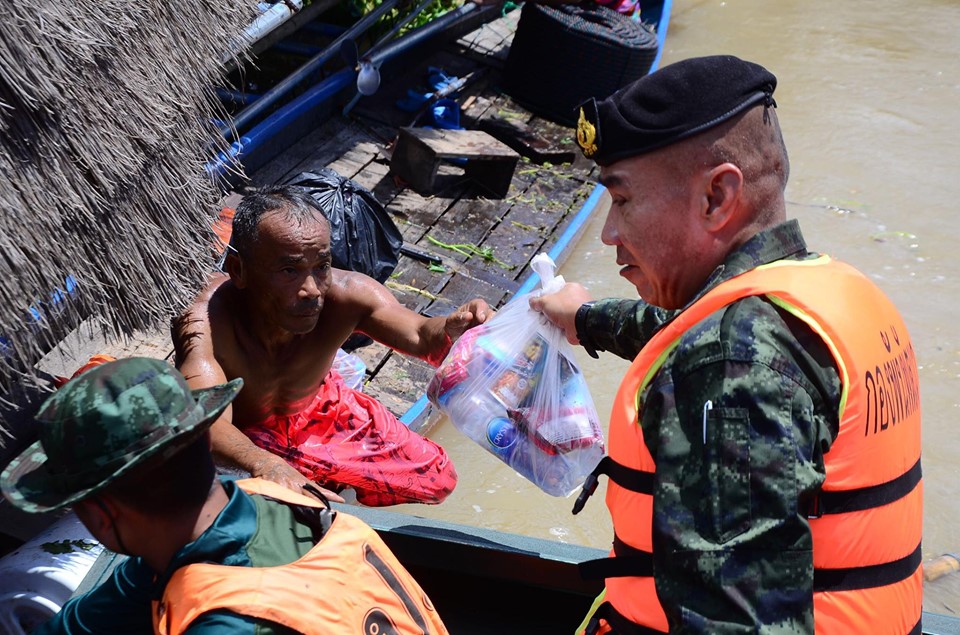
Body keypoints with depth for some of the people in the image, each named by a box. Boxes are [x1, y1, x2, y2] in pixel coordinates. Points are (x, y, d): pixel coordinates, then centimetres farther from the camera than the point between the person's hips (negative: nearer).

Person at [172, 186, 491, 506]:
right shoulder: (204, 322, -41)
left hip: (320, 408, 4)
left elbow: (422, 336, -27)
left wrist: (452, 327, -53)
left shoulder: (345, 294, -31)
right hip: (242, 433, -3)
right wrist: (266, 466, -75)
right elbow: (209, 425, -53)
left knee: (436, 479, 3)